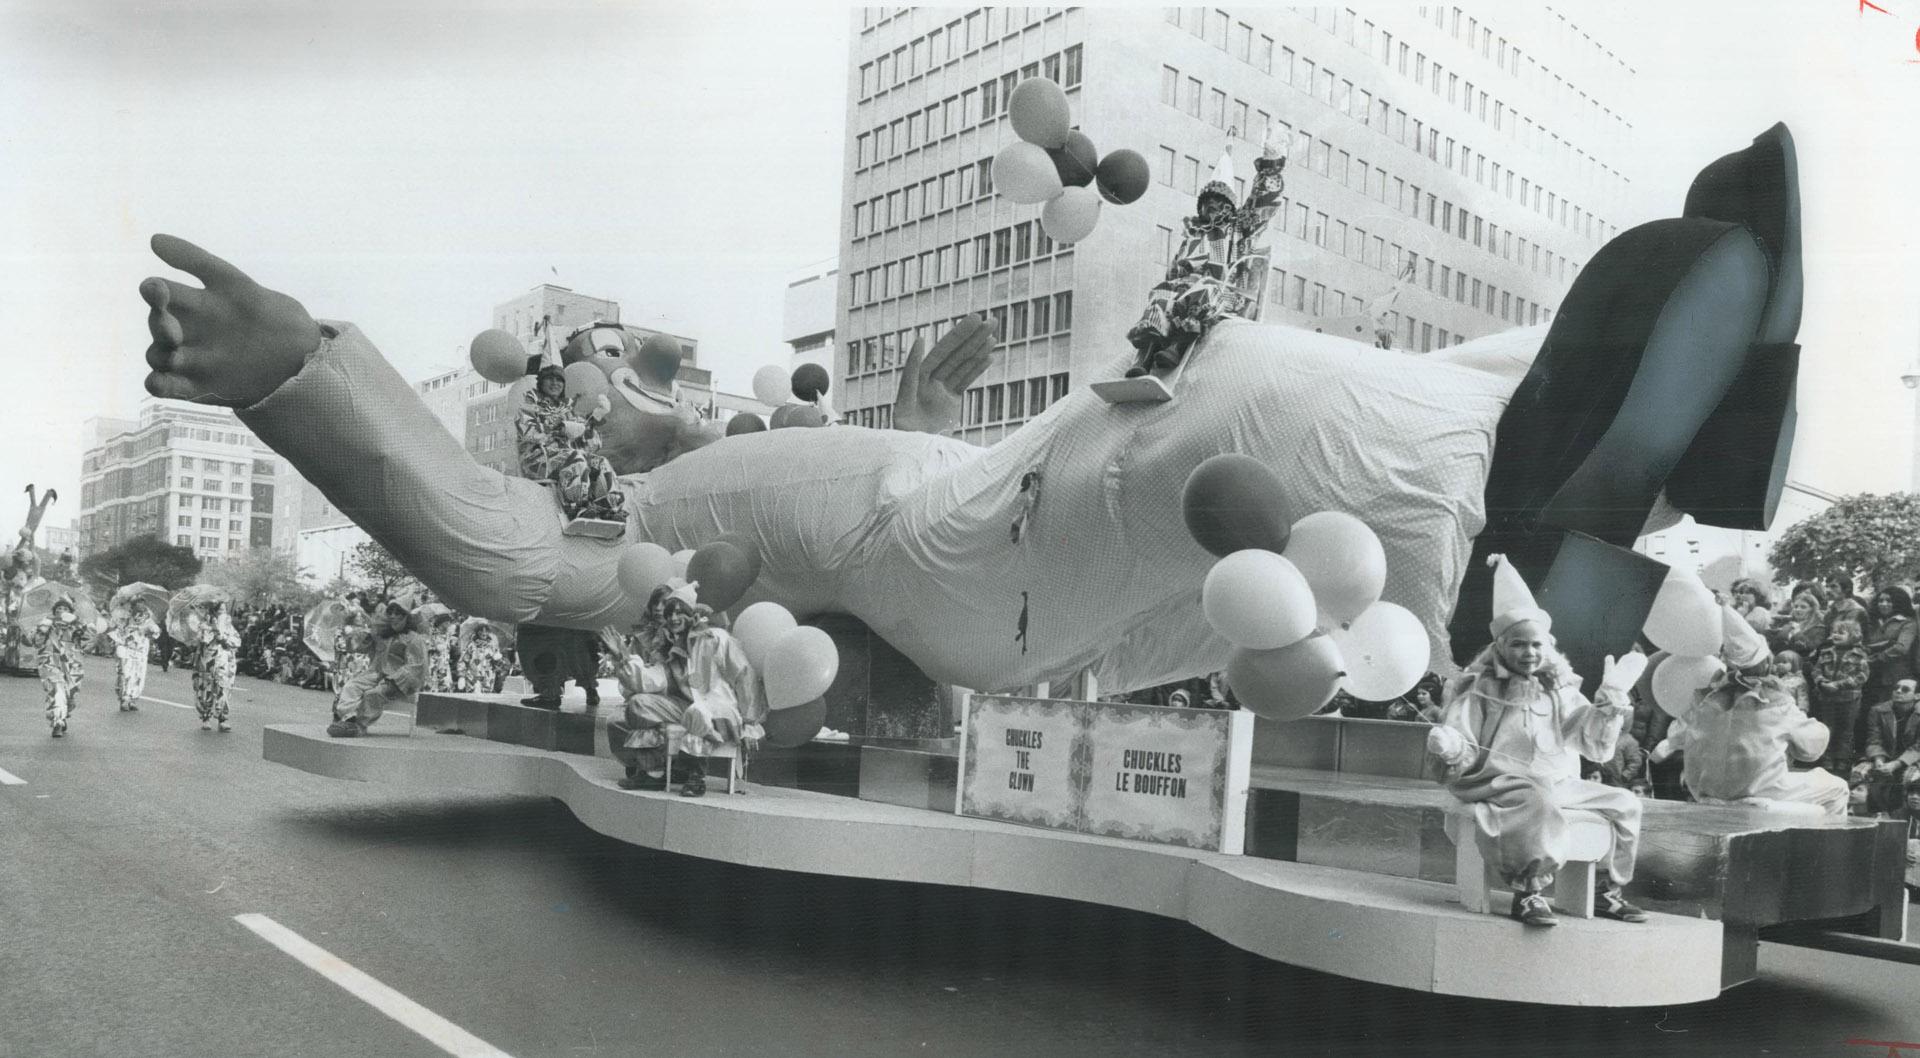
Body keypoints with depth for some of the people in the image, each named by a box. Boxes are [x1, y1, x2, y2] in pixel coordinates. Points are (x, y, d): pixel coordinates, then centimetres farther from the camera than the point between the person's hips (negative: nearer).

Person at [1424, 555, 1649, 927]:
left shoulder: (1560, 688, 11)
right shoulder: (1480, 688, -5)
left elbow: (1596, 747, 5)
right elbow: (1466, 757, -8)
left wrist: (1612, 696, -4)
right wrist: (1451, 749, -33)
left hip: (1559, 783, 7)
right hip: (1500, 783, -7)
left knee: (1625, 803, 3)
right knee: (1542, 805, -36)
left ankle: (1608, 893, 14)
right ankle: (1528, 894, -26)